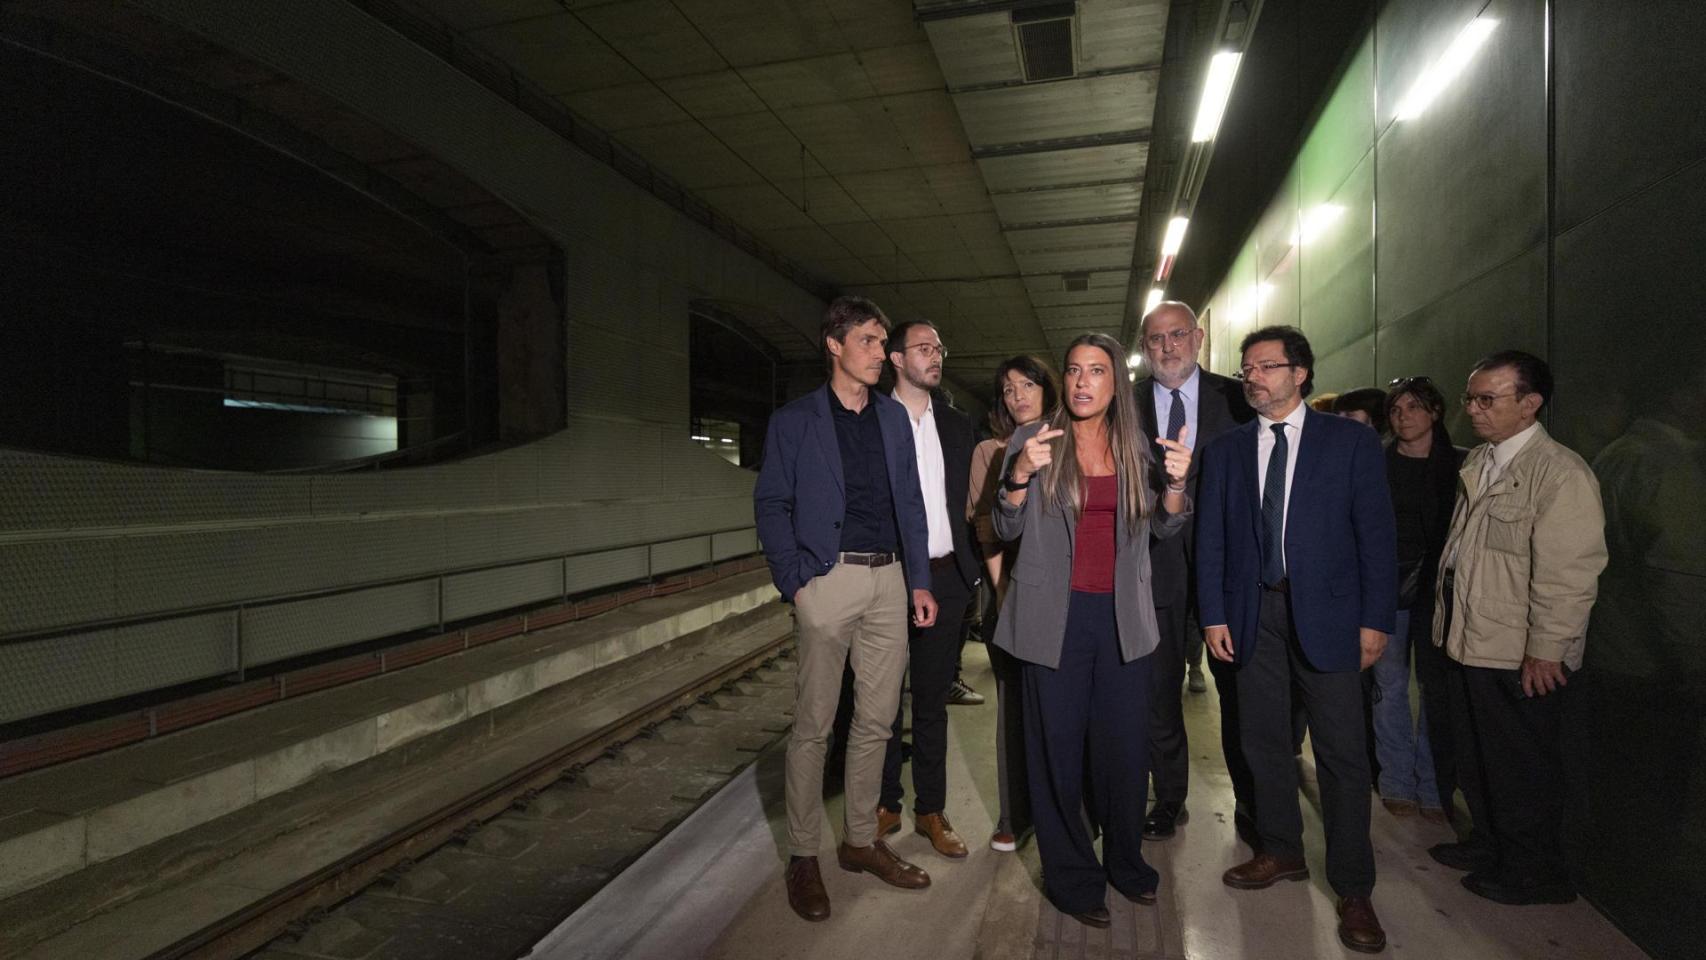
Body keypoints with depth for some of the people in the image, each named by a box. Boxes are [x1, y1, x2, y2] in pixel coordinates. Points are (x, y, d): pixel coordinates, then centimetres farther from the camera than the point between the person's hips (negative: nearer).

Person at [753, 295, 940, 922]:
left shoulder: (895, 417, 14)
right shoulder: (794, 421, 1)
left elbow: (910, 501, 14)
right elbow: (771, 504, -1)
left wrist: (919, 581, 8)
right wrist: (795, 583, -10)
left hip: (889, 578, 5)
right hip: (829, 579, -4)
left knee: (876, 720, 12)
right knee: (813, 725, 2)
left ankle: (861, 840, 27)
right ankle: (802, 857, 16)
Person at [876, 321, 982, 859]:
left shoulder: (956, 425, 11)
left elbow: (965, 501, 14)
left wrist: (971, 565, 6)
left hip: (945, 577, 4)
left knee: (933, 699, 12)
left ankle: (931, 810, 23)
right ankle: (885, 805, 23)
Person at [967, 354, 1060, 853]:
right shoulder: (989, 452, 6)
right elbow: (984, 527, 2)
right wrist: (1002, 588, -8)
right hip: (1012, 590, 0)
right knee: (1014, 702, 5)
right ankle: (1014, 815, 18)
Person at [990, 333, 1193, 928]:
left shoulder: (1136, 447, 7)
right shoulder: (1032, 441, -1)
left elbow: (1163, 526, 10)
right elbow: (1007, 528, -2)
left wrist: (1176, 482, -9)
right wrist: (1020, 476, -20)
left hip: (1122, 615, 3)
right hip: (1056, 614, -2)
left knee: (1125, 745, 7)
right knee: (1059, 750, 5)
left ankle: (1125, 861, 30)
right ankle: (1072, 877, 22)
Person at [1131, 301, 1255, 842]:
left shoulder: (1235, 399, 2)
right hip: (1155, 567, 1)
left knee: (1238, 690, 10)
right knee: (1157, 691, 10)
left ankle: (1249, 799, 29)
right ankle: (1168, 801, 27)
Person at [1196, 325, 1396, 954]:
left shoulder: (1350, 441, 0)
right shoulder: (1224, 450, 8)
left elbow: (1376, 533, -2)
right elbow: (1211, 538, 6)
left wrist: (1375, 618, -7)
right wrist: (1213, 614, 0)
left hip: (1325, 612, -3)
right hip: (1252, 613, 3)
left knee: (1342, 750, 1)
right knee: (1263, 741, 12)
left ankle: (1353, 888, 14)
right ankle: (1281, 852, 30)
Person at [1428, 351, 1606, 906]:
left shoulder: (1560, 472, -18)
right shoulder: (1478, 463, 10)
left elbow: (1569, 573, -21)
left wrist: (1546, 650, -20)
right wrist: (1449, 620, 16)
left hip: (1522, 657, -8)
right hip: (1472, 641, 8)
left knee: (1521, 767, 8)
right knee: (1476, 756, 21)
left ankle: (1534, 874, 26)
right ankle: (1489, 845, 39)